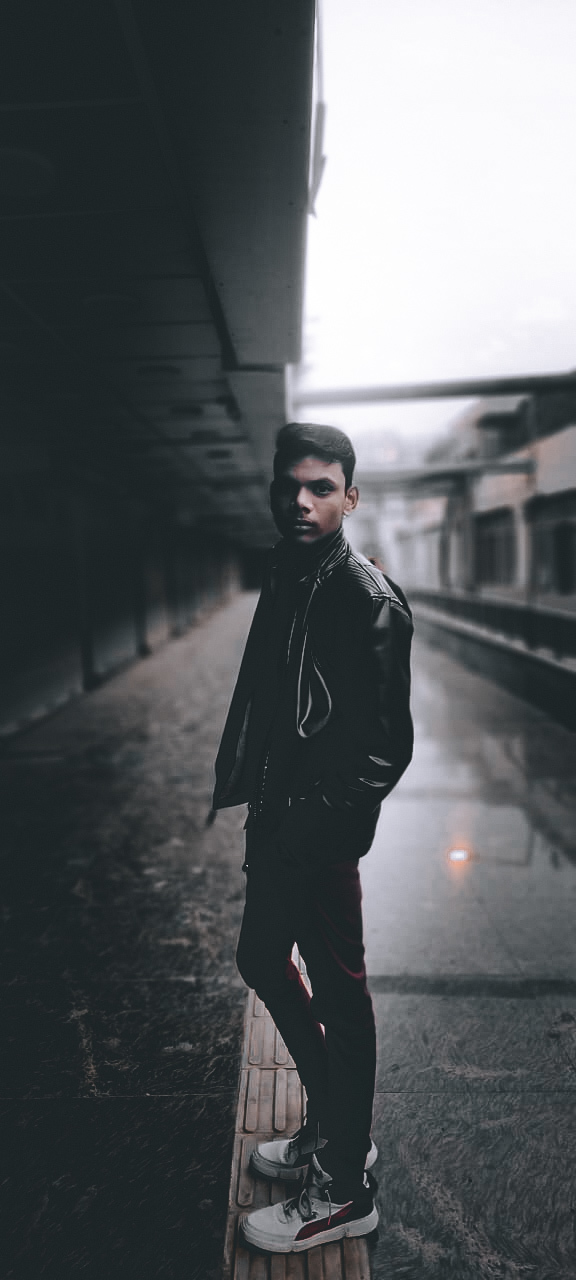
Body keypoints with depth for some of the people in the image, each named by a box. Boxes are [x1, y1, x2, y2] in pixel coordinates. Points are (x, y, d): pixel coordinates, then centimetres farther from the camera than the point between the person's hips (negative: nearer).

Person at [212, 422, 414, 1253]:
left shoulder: (369, 600, -18)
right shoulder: (284, 578, 8)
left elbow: (385, 750, -19)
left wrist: (316, 830, -19)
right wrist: (241, 784, 7)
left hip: (322, 834, -9)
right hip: (277, 818, 10)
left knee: (338, 996, 6)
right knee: (263, 964, 21)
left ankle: (346, 1190, 28)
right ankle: (334, 1129, 42)